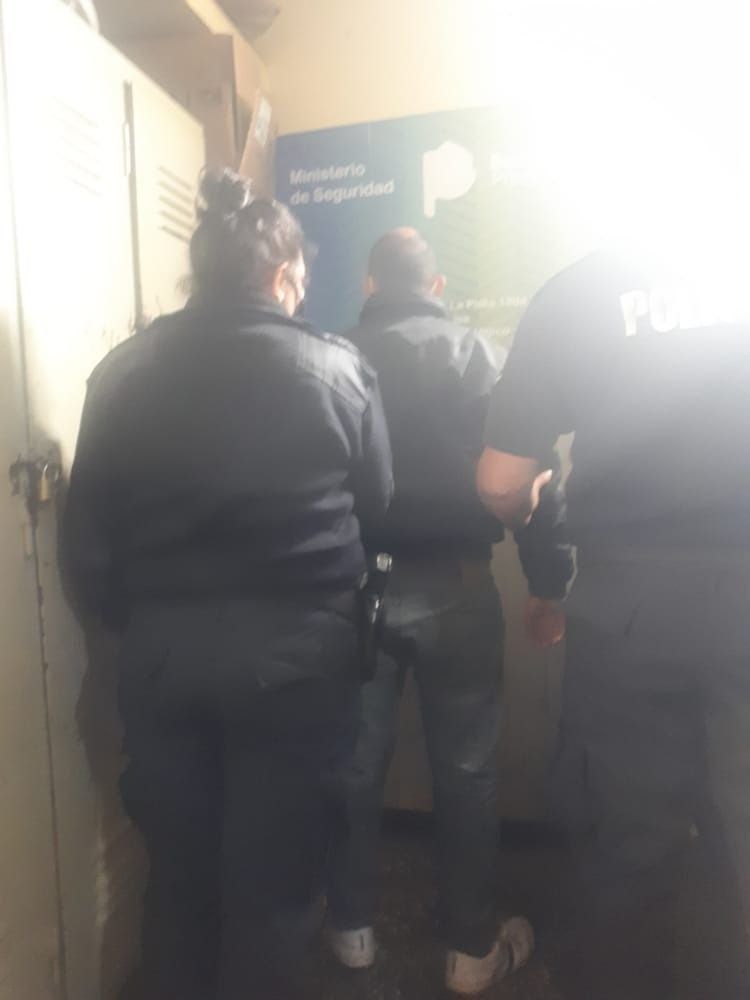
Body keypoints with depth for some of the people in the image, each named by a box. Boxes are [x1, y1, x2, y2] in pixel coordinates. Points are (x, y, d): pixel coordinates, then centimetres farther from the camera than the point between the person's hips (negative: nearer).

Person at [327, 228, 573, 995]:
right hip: (451, 585, -1)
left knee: (355, 764, 15)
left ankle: (353, 929, 31)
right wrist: (551, 579, -1)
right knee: (465, 770, 12)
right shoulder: (474, 353, 0)